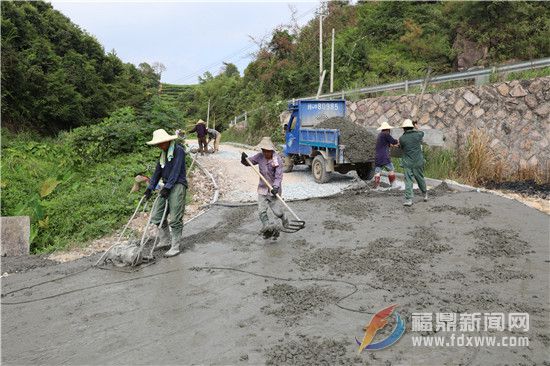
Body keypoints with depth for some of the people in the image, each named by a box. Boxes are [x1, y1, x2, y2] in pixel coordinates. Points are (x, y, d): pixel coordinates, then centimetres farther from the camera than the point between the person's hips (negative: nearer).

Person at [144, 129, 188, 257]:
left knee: (175, 219, -6)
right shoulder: (164, 153, 16)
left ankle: (175, 247, 3)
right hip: (167, 186, 9)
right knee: (156, 215, 8)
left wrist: (167, 187, -21)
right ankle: (165, 241, 25)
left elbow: (176, 170, -17)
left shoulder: (178, 150, -9)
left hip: (177, 185, -9)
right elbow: (158, 171, 17)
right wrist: (150, 187, 11)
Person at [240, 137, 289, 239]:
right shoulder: (260, 157, -3)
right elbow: (248, 162, 9)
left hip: (273, 189, -4)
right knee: (261, 211, -6)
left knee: (277, 211, 4)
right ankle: (267, 228, 1)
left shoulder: (278, 160, -16)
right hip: (262, 188, 4)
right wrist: (244, 159, -13)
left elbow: (278, 177, -17)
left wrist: (275, 187, -32)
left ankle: (284, 219, 37)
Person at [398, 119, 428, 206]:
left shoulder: (401, 138, -8)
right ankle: (425, 194, 35)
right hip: (418, 162, 2)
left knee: (408, 181, -1)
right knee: (420, 179, 18)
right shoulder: (417, 135, -2)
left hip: (407, 163, -2)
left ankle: (408, 199, -8)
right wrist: (417, 129, 41)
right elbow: (422, 133, 23)